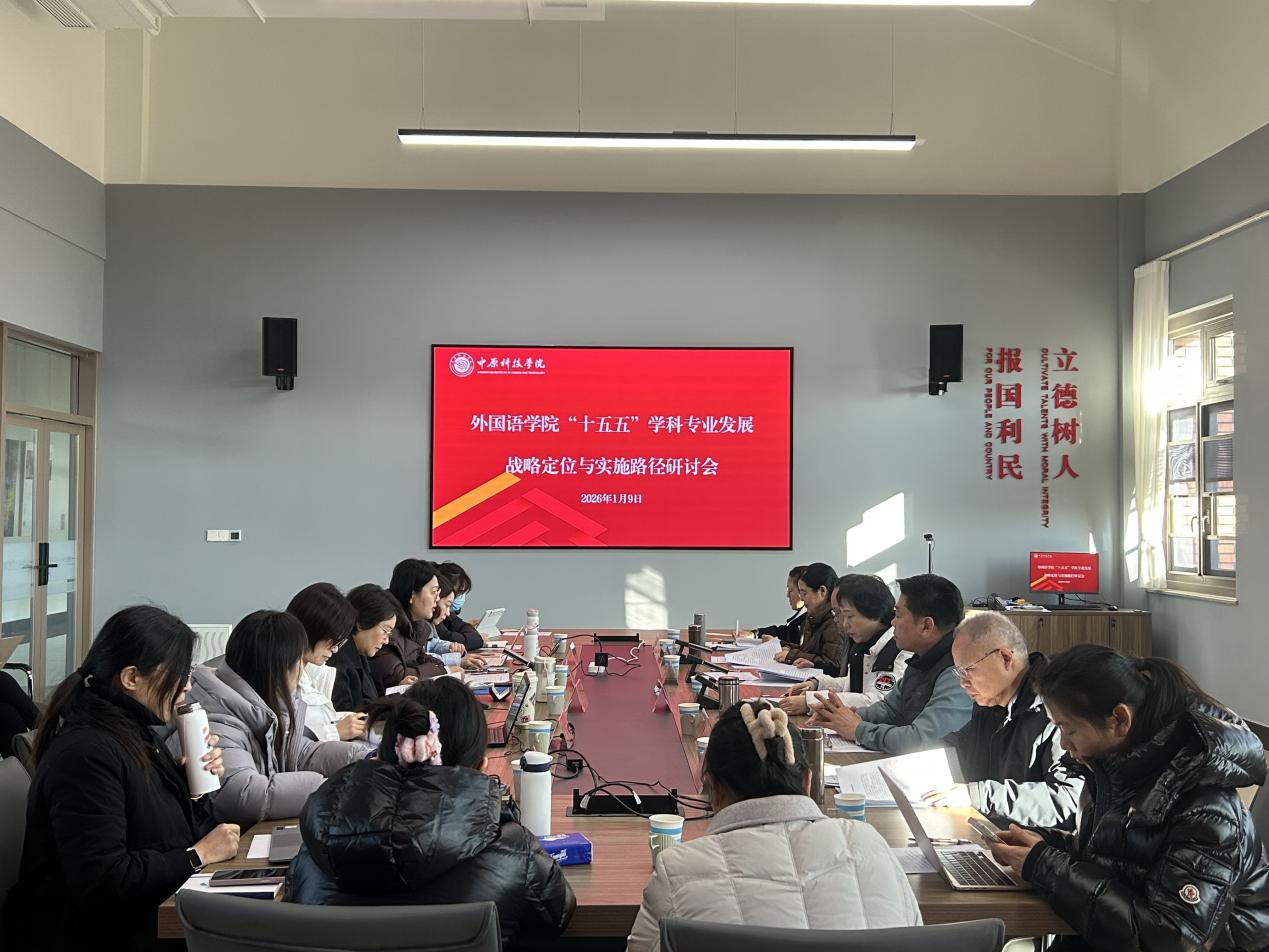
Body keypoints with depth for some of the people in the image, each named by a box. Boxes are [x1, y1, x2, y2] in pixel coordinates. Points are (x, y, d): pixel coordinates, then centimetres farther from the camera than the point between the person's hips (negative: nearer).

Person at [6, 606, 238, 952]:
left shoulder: (137, 734, 10)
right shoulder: (85, 753, -18)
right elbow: (102, 882, -24)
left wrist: (192, 783, 1)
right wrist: (199, 854, -15)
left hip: (150, 921, 9)